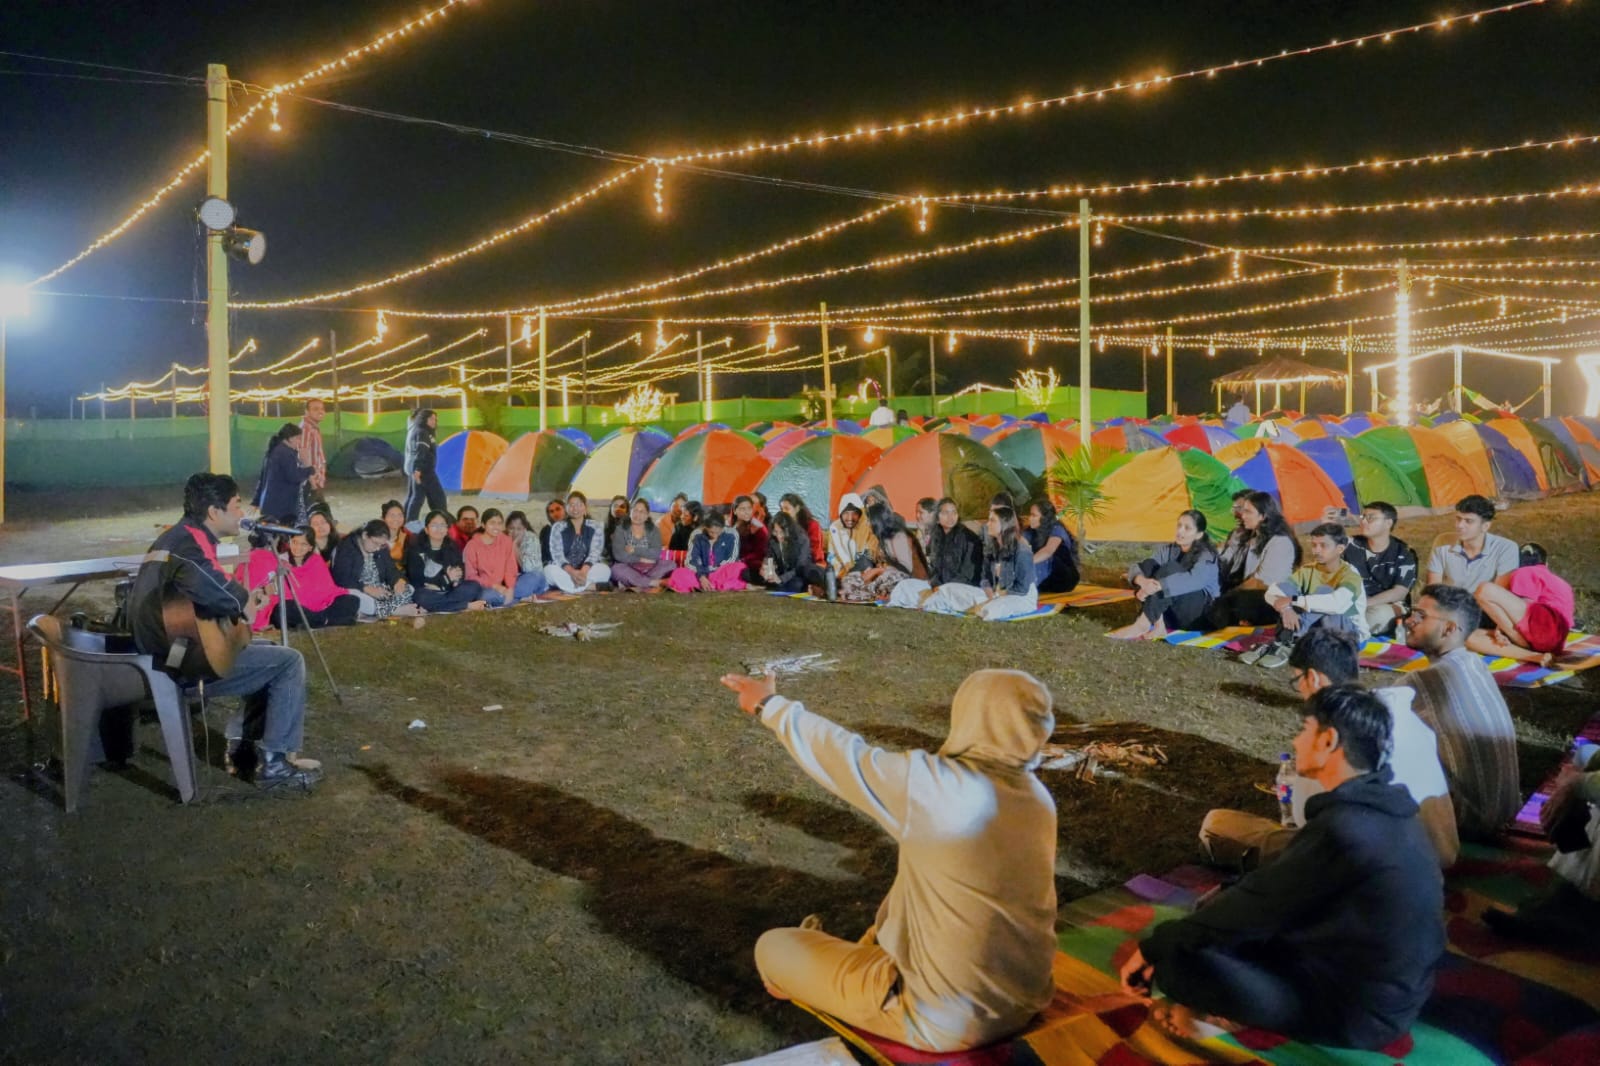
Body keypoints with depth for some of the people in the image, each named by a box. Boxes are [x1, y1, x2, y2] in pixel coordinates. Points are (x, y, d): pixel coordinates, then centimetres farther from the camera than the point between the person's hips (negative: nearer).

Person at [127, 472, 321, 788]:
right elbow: (204, 584, -43)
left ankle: (243, 746, 23)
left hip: (167, 651, 11)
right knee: (289, 662, -7)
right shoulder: (191, 542, -20)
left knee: (270, 651, 24)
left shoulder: (176, 536, 13)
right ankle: (275, 763, -2)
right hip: (185, 661, -11)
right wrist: (242, 605, -24)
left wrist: (243, 601, 7)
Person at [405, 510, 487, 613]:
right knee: (423, 598, -38)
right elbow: (416, 580, -10)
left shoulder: (453, 547, 11)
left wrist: (438, 584, -18)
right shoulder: (416, 549, -1)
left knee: (474, 587, -19)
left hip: (448, 591, 4)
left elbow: (460, 577, 1)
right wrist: (446, 579, -17)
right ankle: (467, 606, -30)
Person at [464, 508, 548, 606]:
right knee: (488, 596, -41)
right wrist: (495, 586, -20)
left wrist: (510, 589, -18)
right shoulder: (472, 546, -7)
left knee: (538, 575, -14)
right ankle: (522, 598, -21)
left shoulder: (506, 541, 2)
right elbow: (471, 576, -9)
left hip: (505, 587, 3)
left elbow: (510, 569, -1)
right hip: (486, 589, -3)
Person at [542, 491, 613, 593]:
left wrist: (583, 571, -31)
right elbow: (557, 555, -11)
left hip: (587, 570, 0)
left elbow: (594, 553, -10)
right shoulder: (558, 529, 3)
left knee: (605, 569, -29)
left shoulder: (595, 529, 4)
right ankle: (591, 586, -34)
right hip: (565, 571, 0)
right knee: (549, 570, -32)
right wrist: (572, 572, -32)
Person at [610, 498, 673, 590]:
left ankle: (629, 584, -30)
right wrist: (641, 559, -14)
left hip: (649, 570, 2)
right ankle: (653, 583, -30)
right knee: (617, 569, -34)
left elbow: (656, 553, -8)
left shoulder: (653, 530, 9)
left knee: (669, 564, -24)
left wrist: (635, 550, -11)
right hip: (629, 569, -2)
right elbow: (619, 554, -12)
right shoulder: (621, 530, 3)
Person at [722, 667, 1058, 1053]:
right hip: (1025, 1003, 7)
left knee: (772, 948, 9)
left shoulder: (929, 786, -24)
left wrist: (770, 707, 8)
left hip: (947, 1020, -6)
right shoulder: (1038, 799, -5)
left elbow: (843, 754, -7)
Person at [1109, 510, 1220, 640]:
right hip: (1169, 614, 5)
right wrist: (1143, 581, -34)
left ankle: (1143, 624, -35)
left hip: (1195, 614, -5)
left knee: (1170, 569, -27)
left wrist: (1157, 586, -44)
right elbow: (1136, 567, -9)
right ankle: (1157, 625, -30)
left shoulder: (1207, 556, -10)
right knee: (1149, 564, -17)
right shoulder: (1168, 550, 5)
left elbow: (1193, 580, -33)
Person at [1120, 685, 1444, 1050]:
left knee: (1175, 958, -19)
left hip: (1354, 1011, -10)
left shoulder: (1344, 829, -27)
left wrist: (1153, 947, -8)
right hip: (1385, 989, 10)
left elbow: (1258, 903, -19)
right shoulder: (1379, 809, 4)